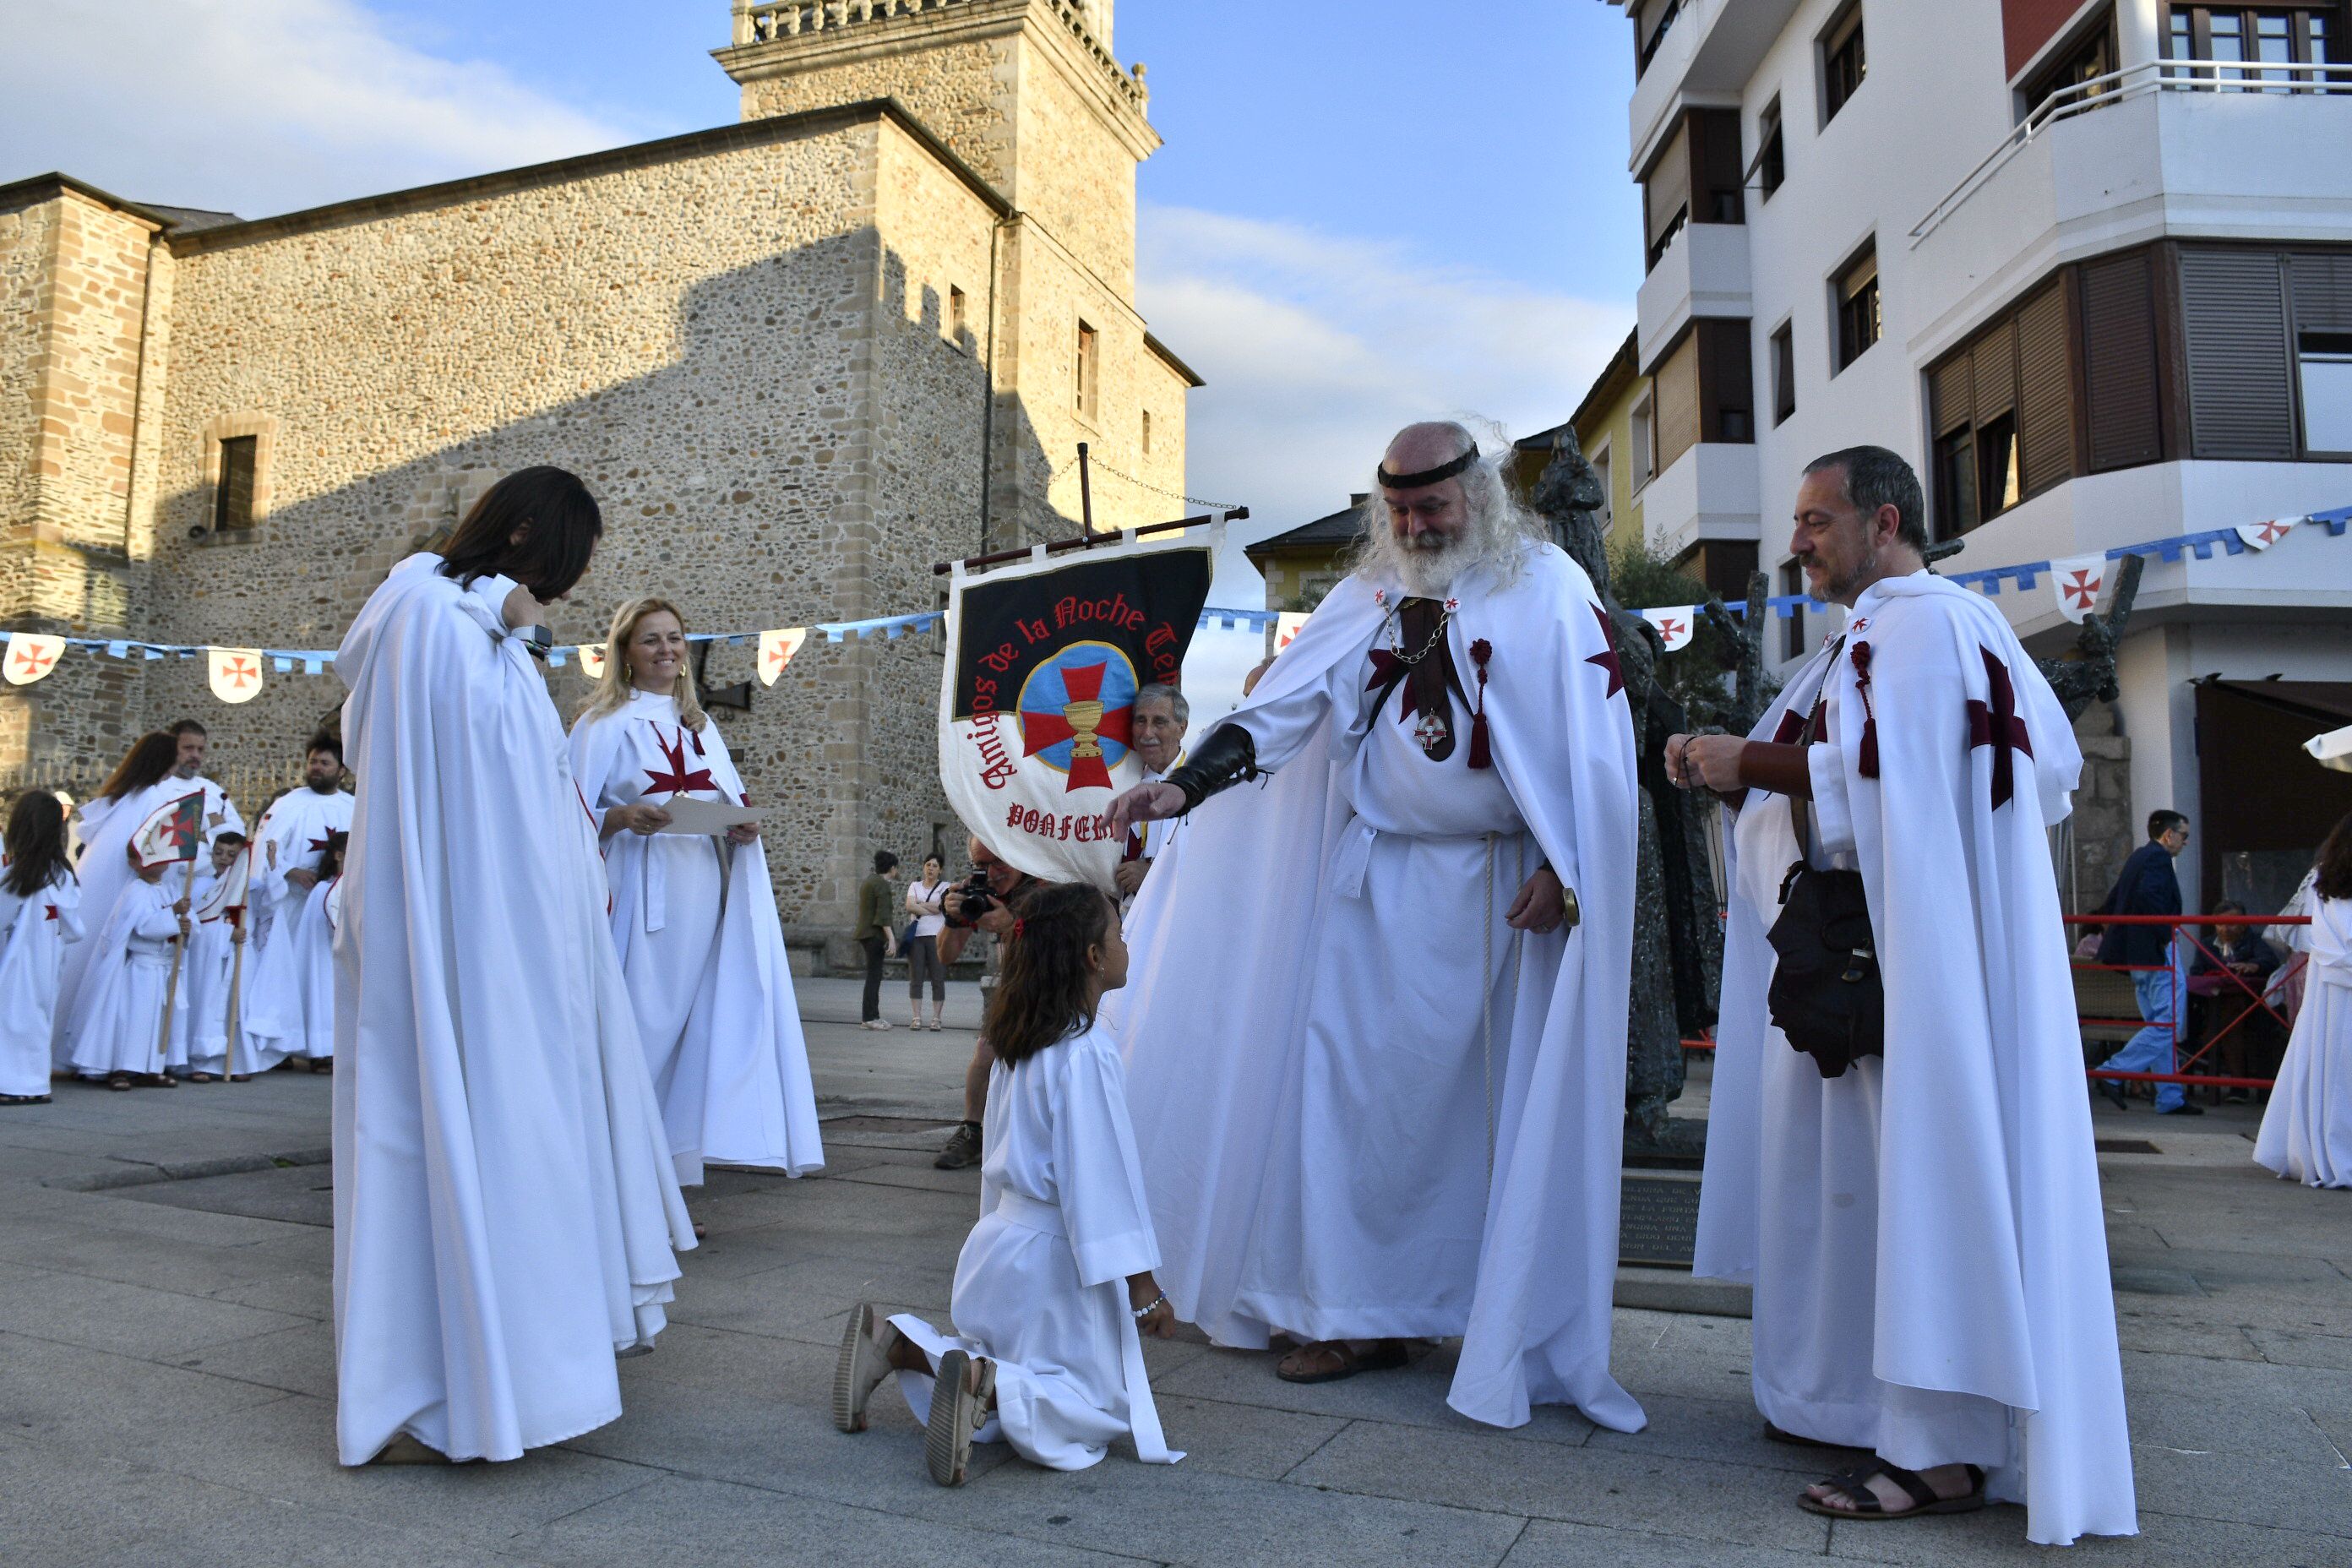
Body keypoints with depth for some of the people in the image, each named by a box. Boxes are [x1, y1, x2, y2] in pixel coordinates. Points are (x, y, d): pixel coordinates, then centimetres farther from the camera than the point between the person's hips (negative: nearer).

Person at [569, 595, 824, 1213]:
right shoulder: (604, 725, 2)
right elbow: (576, 818, -3)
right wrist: (624, 817, -21)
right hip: (641, 898, -5)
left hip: (704, 895, 5)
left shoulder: (701, 726, 18)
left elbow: (733, 807, 19)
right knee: (642, 1030, -6)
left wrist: (744, 829, -2)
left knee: (690, 1032, 4)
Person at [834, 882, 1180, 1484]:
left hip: (1001, 1237, 9)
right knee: (1103, 1404, 4)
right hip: (1054, 1255, -8)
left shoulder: (1019, 1041, 5)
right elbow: (1103, 1176, -22)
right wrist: (1143, 1286, -16)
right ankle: (985, 1383, -20)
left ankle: (895, 1345, 6)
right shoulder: (1087, 1052, -22)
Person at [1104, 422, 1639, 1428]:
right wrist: (1184, 786, -10)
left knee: (1496, 1097, 0)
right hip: (1374, 879, 4)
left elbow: (1593, 735, -6)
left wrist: (1560, 866, -15)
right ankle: (1363, 1312, 14)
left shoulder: (1546, 588, 0)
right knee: (1350, 1077, 2)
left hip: (1491, 885, -4)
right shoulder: (1367, 597, 11)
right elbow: (1282, 704, 3)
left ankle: (1517, 1324, 15)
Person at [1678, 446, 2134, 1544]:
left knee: (1920, 1176, -7)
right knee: (1851, 1179, 12)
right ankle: (1862, 1398, 21)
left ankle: (1948, 1451, -1)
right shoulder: (1870, 638, 21)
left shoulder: (1928, 624, -9)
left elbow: (1890, 775, -22)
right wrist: (1728, 776, 8)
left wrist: (1753, 762, -14)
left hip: (1921, 953, -10)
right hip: (1851, 959, 10)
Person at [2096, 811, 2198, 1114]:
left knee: (2159, 1026, 12)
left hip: (2138, 956, 10)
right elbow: (2147, 896, -27)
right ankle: (2113, 1072, -11)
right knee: (2166, 1025, -7)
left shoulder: (2137, 857, 18)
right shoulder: (2159, 858, -10)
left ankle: (2170, 1097, 15)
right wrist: (2165, 934, -20)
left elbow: (2109, 905, 18)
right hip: (2158, 954, -10)